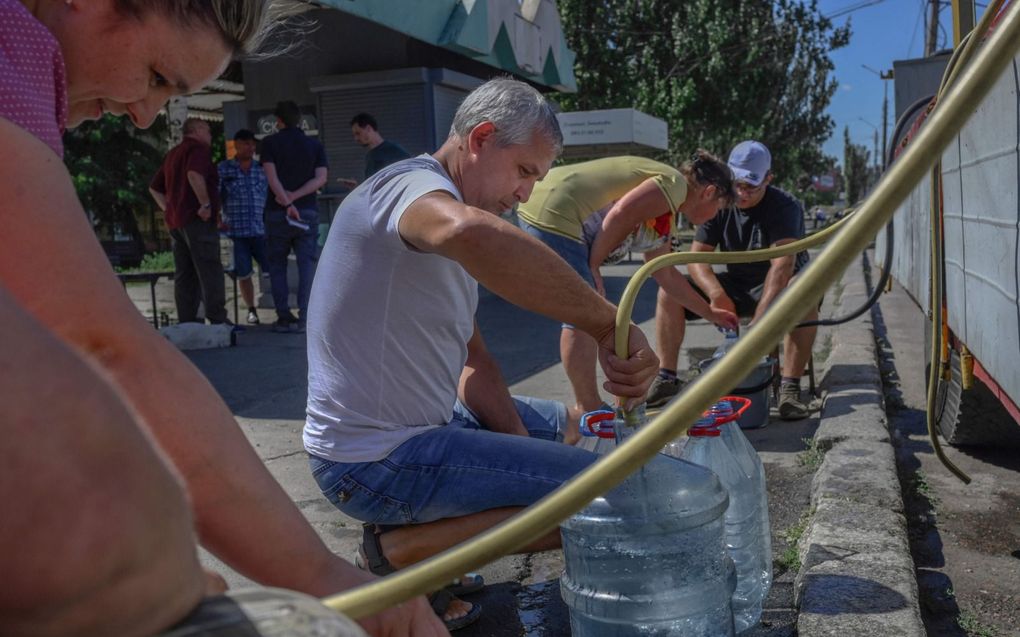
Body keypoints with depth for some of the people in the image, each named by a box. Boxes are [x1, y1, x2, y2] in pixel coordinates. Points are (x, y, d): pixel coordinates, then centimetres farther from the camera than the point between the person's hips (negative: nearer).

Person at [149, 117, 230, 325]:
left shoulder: (173, 153, 24)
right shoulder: (199, 149, -4)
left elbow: (154, 187, 26)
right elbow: (194, 175, -25)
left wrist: (167, 210, 20)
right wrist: (206, 204, -20)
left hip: (175, 221, 9)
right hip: (198, 220, -9)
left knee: (184, 275, 8)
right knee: (210, 271, -10)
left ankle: (186, 323, 7)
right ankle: (218, 320, -15)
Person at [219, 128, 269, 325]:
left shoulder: (262, 168, 10)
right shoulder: (223, 169, 6)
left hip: (261, 229, 0)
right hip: (236, 231, 0)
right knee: (243, 274, 5)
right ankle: (251, 310, 20)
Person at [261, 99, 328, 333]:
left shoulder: (270, 143, 4)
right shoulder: (315, 145, 9)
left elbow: (272, 176, -9)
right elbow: (321, 178, -3)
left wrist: (287, 202, -15)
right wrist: (295, 196, -8)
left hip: (277, 212, -1)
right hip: (308, 211, 1)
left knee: (277, 264, 9)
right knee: (307, 264, 1)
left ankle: (284, 316, 5)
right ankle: (304, 318, -6)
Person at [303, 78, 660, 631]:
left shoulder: (436, 201, 15)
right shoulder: (414, 184, -17)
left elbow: (471, 358, 13)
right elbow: (471, 233, -46)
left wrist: (521, 448, 1)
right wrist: (607, 325, -39)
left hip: (420, 425, 10)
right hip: (375, 459, -10)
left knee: (569, 425, 24)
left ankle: (416, 535, 10)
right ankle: (401, 548, -5)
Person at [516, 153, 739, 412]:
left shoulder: (665, 220, 24)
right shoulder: (675, 183, -6)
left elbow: (666, 274, 33)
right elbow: (619, 215, -19)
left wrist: (710, 313, 39)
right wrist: (593, 267, -9)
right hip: (555, 216, -11)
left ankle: (586, 407, 24)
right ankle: (589, 411, 3)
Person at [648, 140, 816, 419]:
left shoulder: (785, 207, -18)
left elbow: (782, 265, -33)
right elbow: (697, 257, -10)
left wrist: (758, 323, -46)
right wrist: (717, 295, -32)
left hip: (775, 288, -4)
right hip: (735, 286, 4)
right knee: (669, 290, -14)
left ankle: (789, 388, -35)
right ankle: (666, 379, -11)